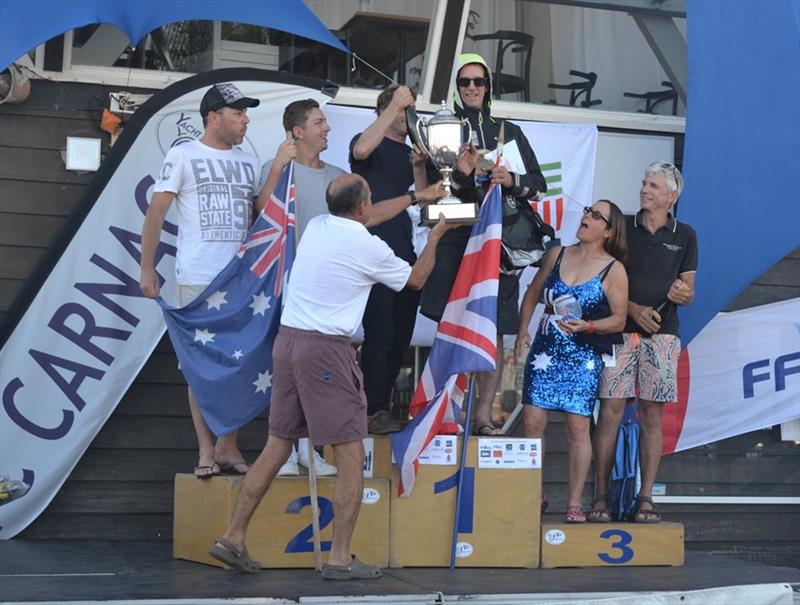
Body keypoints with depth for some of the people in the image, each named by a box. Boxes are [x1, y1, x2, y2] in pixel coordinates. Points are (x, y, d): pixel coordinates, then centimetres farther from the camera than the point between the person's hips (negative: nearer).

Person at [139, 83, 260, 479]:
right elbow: (155, 214, -2)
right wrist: (147, 269, -6)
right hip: (198, 279, -4)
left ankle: (228, 447, 15)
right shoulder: (183, 156, 0)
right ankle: (206, 450, 9)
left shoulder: (249, 162, 13)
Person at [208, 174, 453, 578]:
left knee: (277, 446, 14)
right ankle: (340, 558, 1)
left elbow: (359, 222, 31)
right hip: (326, 349, -7)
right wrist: (435, 235, 25)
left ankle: (233, 537, 17)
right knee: (351, 454, 0)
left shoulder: (316, 226, 10)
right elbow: (416, 278, 10)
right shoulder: (368, 247, -7)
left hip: (287, 339, 8)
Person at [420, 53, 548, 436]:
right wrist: (459, 174, -15)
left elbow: (538, 183, 15)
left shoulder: (509, 132, 17)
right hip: (454, 236, -2)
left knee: (494, 331, -2)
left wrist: (512, 181, -4)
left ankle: (483, 416, 2)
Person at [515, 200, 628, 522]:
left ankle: (575, 503, 4)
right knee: (532, 421, -2)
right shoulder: (557, 254, 8)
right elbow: (533, 293, 16)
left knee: (577, 426, -6)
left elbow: (619, 319, -4)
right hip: (544, 350, 3)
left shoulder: (613, 270, -3)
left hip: (582, 356, -3)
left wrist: (587, 326, -19)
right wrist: (522, 330, 5)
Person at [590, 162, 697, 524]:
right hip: (620, 330, -1)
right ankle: (601, 497, -1)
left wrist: (682, 293, -14)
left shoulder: (685, 236, 10)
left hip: (661, 335, 1)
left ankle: (646, 498, 6)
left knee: (652, 415, 1)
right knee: (610, 411, -5)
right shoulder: (622, 228, 7)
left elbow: (688, 291, 10)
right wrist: (632, 308, -10)